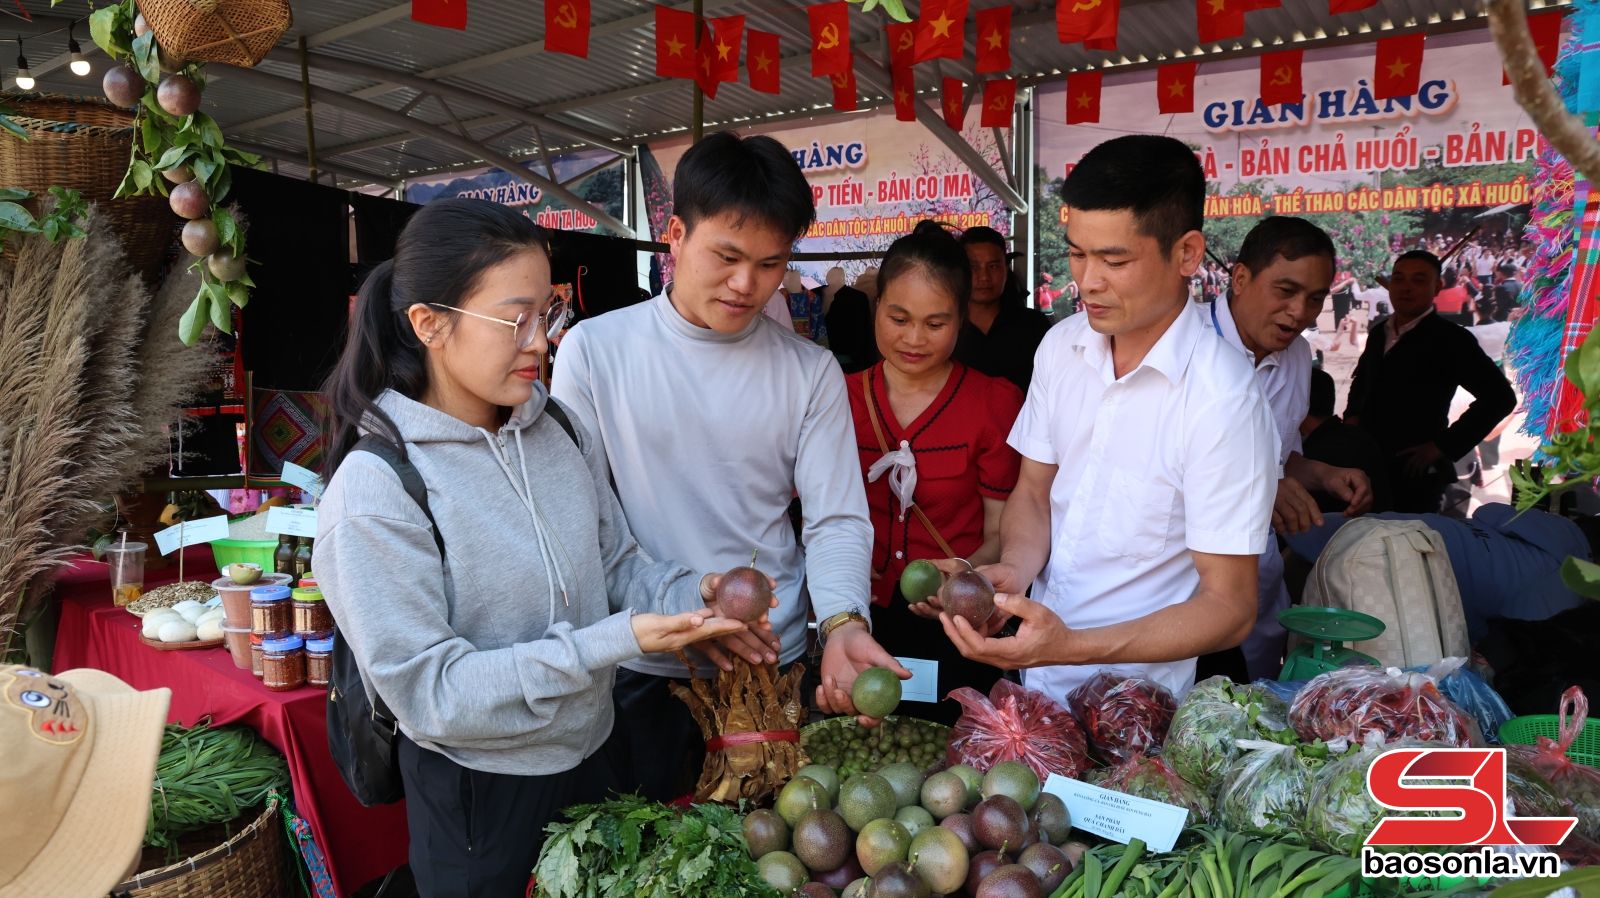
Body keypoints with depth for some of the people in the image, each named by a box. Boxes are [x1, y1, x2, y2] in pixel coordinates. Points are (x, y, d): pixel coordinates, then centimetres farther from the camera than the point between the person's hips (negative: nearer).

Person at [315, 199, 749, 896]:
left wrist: (690, 596, -17)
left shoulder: (561, 432, -4)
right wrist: (614, 642, -29)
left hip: (593, 756, 6)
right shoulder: (373, 489, -22)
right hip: (477, 794, -6)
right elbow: (430, 693, -24)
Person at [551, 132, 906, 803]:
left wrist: (844, 624, -23)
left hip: (776, 666, 2)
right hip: (641, 672, -1)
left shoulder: (810, 371, -1)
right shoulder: (595, 349, -5)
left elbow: (837, 520, -4)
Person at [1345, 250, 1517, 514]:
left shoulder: (1451, 339, -9)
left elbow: (1499, 396, -14)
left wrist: (1443, 447, -15)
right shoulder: (1379, 333, 11)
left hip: (1415, 473, -6)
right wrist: (1353, 415, 9)